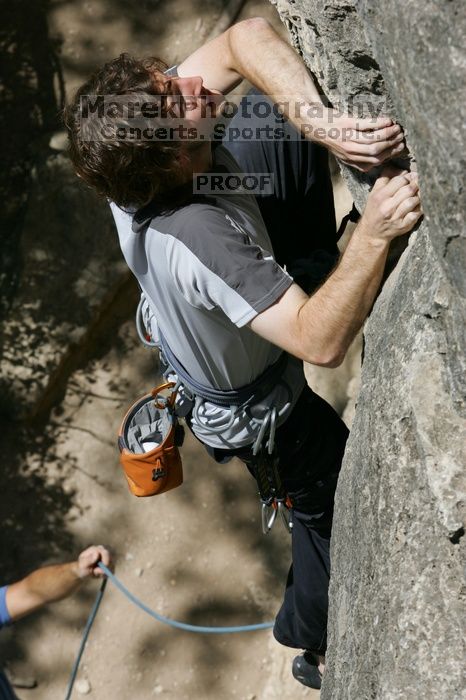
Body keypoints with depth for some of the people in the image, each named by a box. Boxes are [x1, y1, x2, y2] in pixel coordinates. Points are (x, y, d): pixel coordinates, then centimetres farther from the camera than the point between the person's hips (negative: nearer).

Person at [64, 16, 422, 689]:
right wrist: (374, 234, -58)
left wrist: (319, 122, -43)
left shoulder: (135, 145, -29)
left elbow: (247, 38, -28)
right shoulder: (197, 241, -49)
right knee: (336, 506, 19)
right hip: (261, 413, -6)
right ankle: (318, 650, 44)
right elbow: (321, 342, -48)